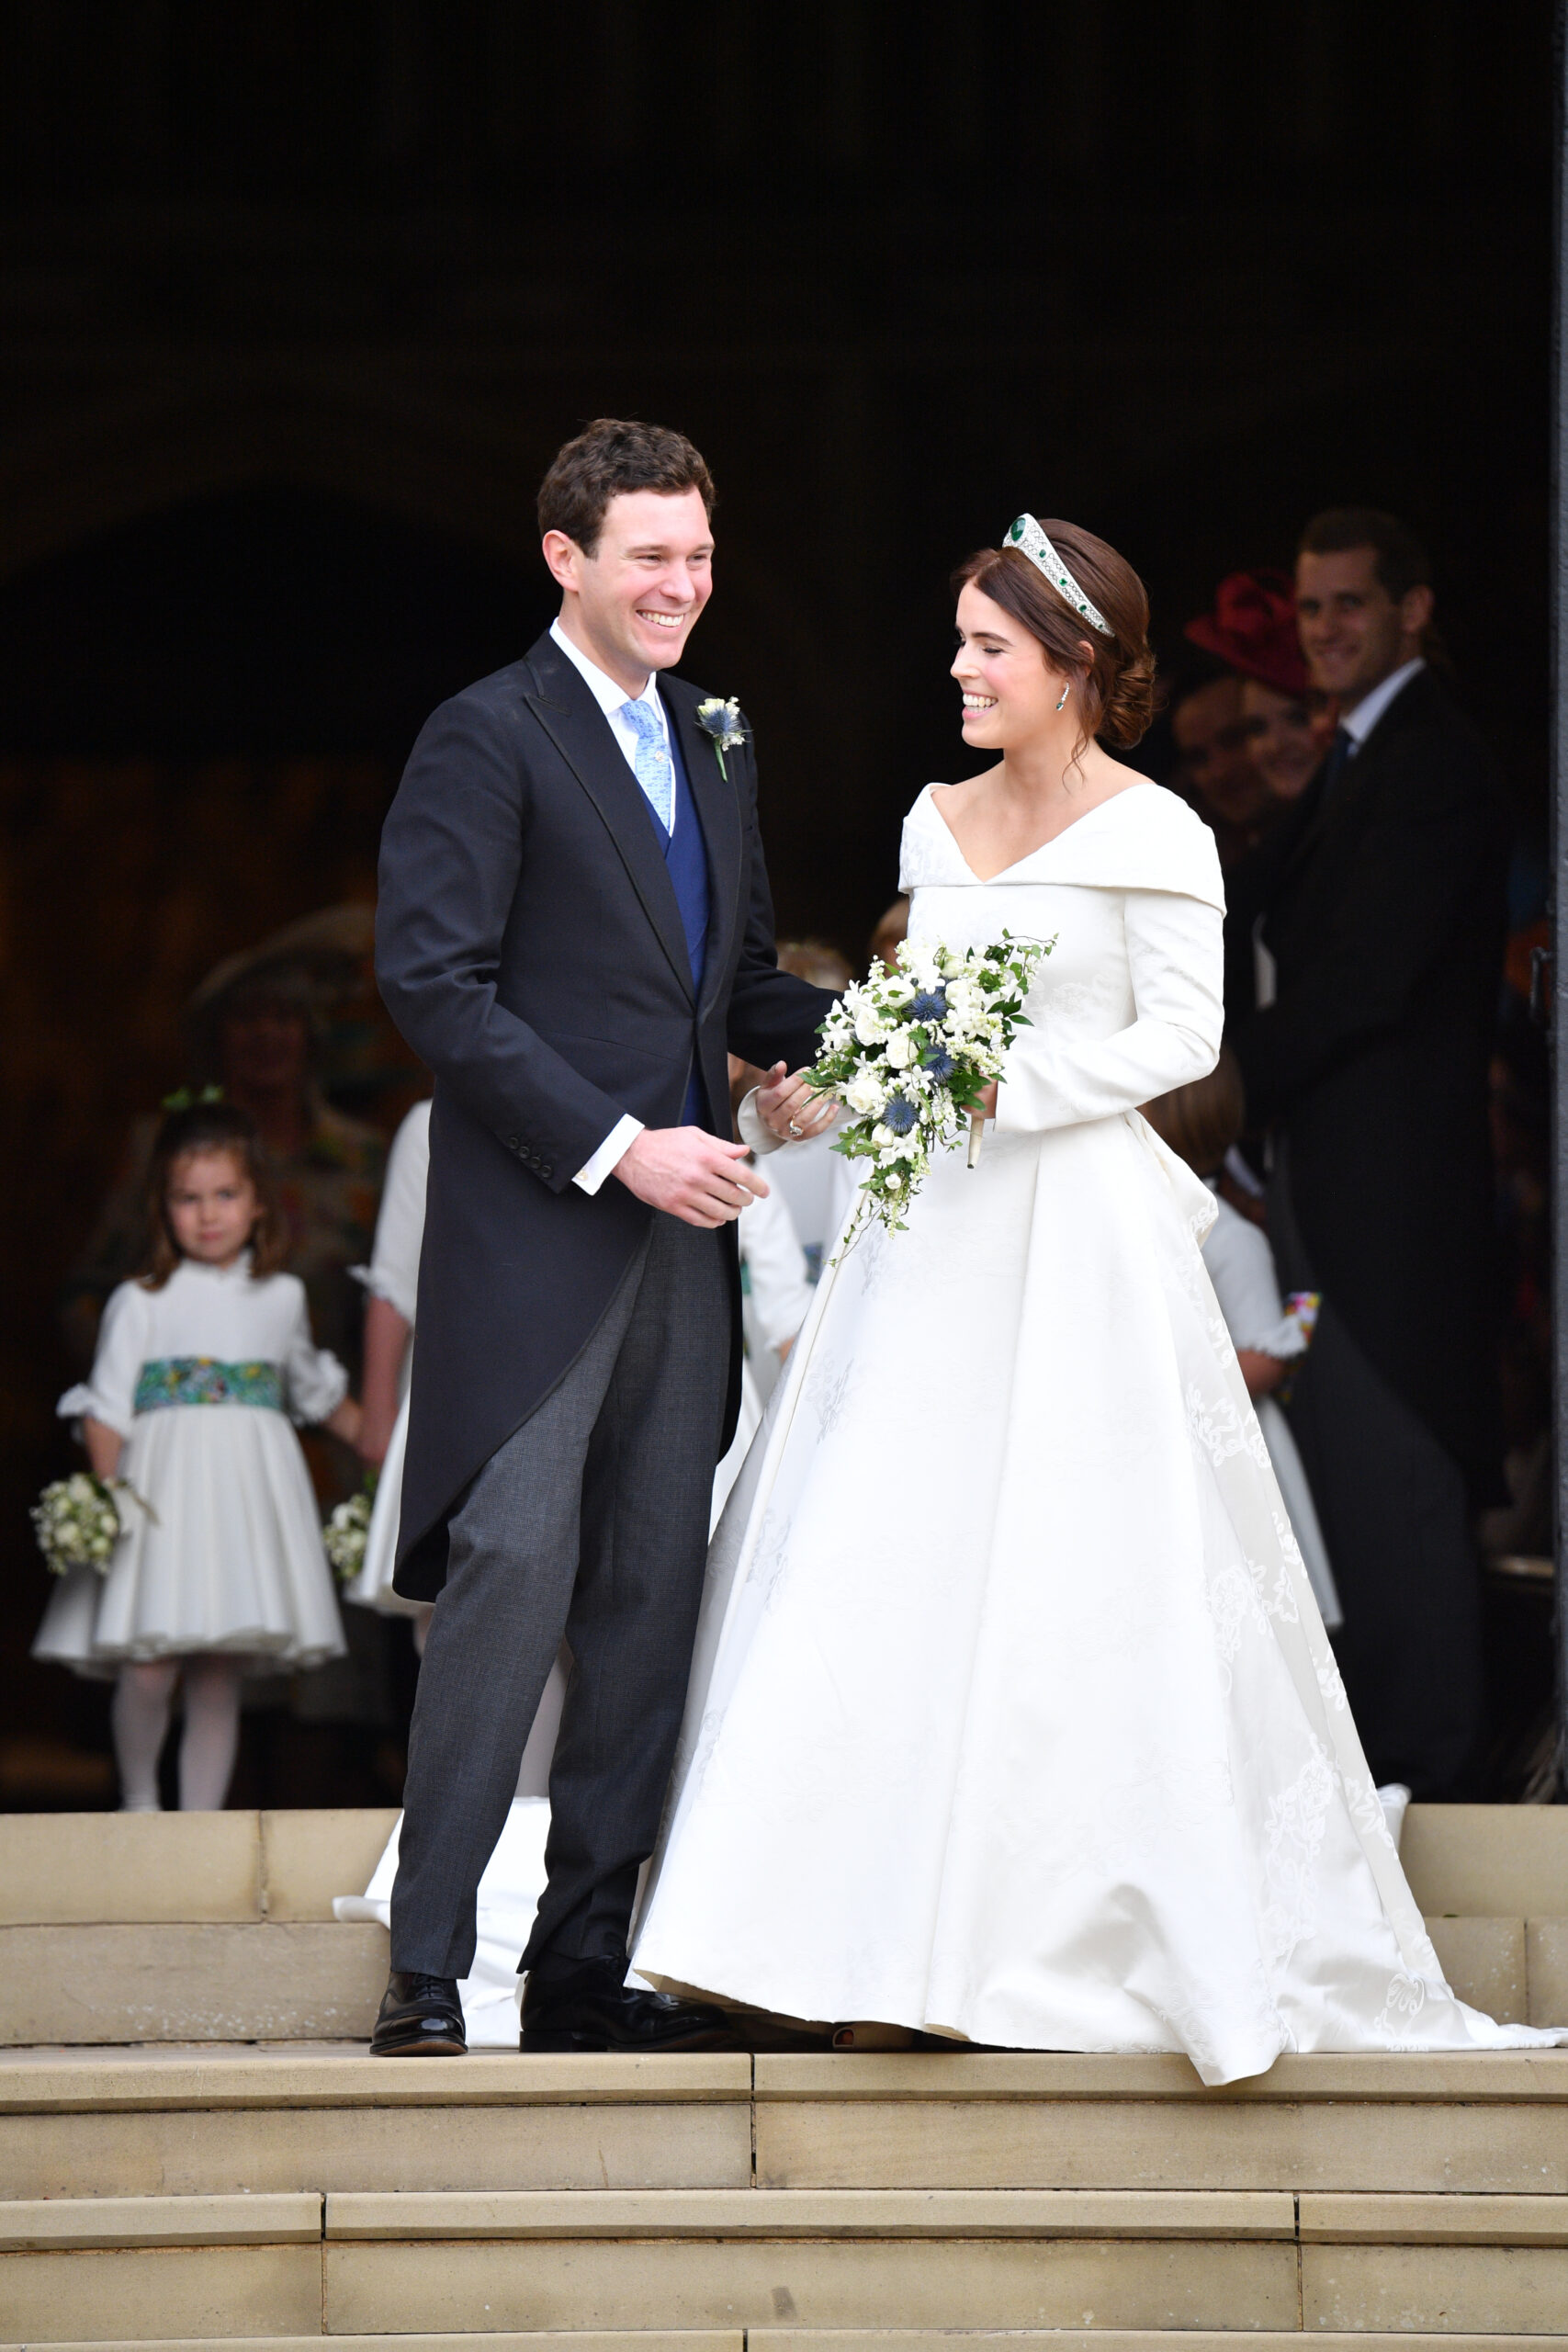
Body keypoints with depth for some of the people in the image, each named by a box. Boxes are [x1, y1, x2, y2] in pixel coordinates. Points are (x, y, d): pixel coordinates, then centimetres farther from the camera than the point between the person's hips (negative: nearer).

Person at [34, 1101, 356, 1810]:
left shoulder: (282, 1298, 12)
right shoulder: (141, 1304, 1)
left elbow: (318, 1391, 27)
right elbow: (106, 1412, -3)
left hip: (249, 1491, 3)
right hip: (165, 1487, -3)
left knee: (218, 1678, 2)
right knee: (148, 1669, -12)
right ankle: (138, 1799, 13)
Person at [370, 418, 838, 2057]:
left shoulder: (717, 743, 18)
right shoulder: (488, 739, -5)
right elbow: (433, 982, -12)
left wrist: (828, 1045, 2)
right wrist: (617, 1148, -17)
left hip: (681, 1234, 7)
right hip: (533, 1235, -7)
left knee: (650, 1603, 7)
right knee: (513, 1575, -13)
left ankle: (583, 1964, 13)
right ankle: (426, 1967, -8)